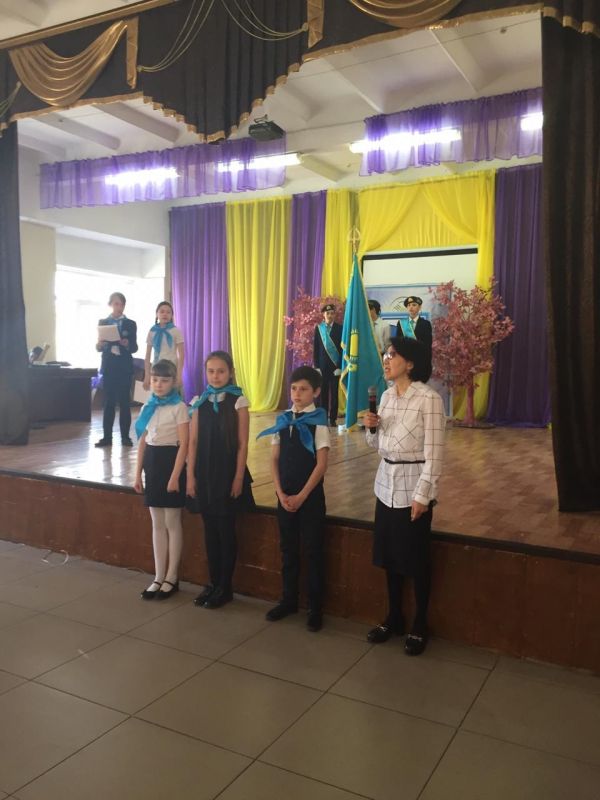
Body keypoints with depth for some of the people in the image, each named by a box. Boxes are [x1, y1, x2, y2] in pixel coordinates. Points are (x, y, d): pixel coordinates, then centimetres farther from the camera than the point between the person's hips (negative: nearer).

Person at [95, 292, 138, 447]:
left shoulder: (130, 324, 5)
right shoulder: (102, 323, 7)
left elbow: (134, 348, 1)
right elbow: (98, 348, 6)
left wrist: (127, 344, -20)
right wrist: (99, 345, -16)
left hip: (124, 367, -1)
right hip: (108, 366, 1)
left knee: (124, 402, 0)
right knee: (108, 402, 3)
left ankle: (125, 436, 6)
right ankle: (107, 437, 7)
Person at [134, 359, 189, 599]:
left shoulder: (179, 408, -10)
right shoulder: (149, 407, 9)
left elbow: (184, 444, -13)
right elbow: (143, 442, 12)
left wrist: (175, 476, -18)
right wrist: (138, 473, 10)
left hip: (170, 460, -6)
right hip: (152, 462, 6)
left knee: (172, 523, 3)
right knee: (157, 524, 11)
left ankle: (172, 578, 15)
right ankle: (159, 577, 20)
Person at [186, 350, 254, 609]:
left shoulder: (238, 401, -6)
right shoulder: (199, 401, 4)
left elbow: (242, 444, -7)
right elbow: (193, 442, 5)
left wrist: (239, 477, -10)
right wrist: (191, 475, 1)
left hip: (228, 472, -4)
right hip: (204, 472, 4)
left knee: (226, 530, 5)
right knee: (209, 530, 12)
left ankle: (225, 586, 17)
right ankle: (213, 582, 25)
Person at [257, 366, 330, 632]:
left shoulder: (319, 422, -9)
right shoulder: (283, 420, 5)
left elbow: (321, 464, -12)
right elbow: (275, 460, 6)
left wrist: (301, 496, -13)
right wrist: (281, 493, -5)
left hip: (311, 496, -4)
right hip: (284, 496, 5)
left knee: (314, 551, 4)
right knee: (288, 549, 14)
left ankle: (315, 608, 16)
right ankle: (289, 600, 29)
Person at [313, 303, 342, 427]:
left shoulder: (339, 328, -1)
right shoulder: (318, 328, 4)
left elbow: (342, 348, -2)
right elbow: (315, 348, 4)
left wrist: (340, 366, -8)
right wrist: (316, 366, -2)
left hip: (335, 366, -1)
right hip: (322, 365, 1)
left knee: (334, 392, 3)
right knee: (323, 392, 4)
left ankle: (333, 418, 9)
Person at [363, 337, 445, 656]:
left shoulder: (429, 399, -15)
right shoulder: (386, 396, 6)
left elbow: (434, 452, -16)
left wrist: (422, 495, -17)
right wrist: (372, 428, -7)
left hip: (413, 485, -7)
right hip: (386, 483, 7)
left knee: (416, 558, 7)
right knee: (388, 553, 15)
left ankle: (420, 626, 24)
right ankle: (393, 617, 32)